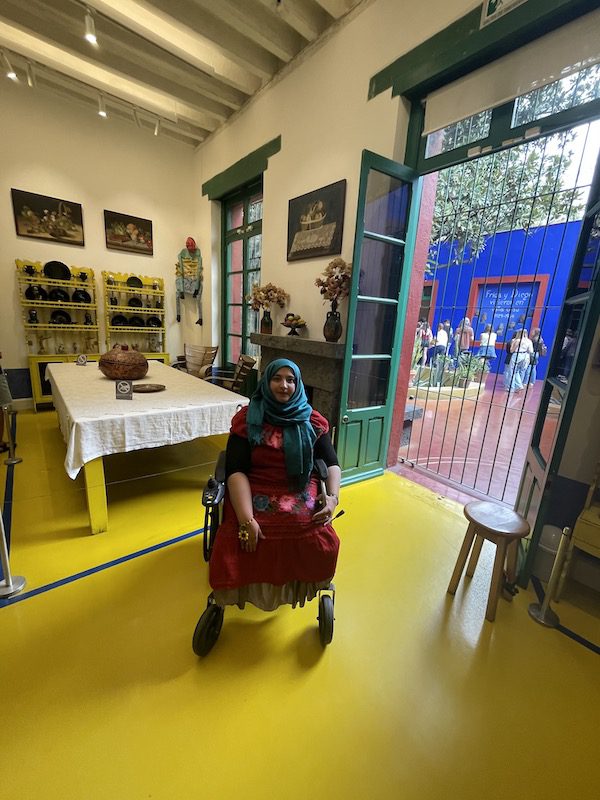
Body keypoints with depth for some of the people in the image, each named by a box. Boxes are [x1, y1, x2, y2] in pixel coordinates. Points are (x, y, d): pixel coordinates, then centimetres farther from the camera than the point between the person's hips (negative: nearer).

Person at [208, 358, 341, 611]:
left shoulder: (312, 421, 7)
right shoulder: (247, 419, -1)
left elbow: (331, 464, 10)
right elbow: (236, 471, -9)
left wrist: (333, 496, -10)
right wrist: (246, 520, -22)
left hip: (301, 495, 2)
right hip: (255, 494, -1)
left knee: (324, 543, -26)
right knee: (236, 542, -30)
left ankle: (296, 585, 7)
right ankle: (253, 588, 3)